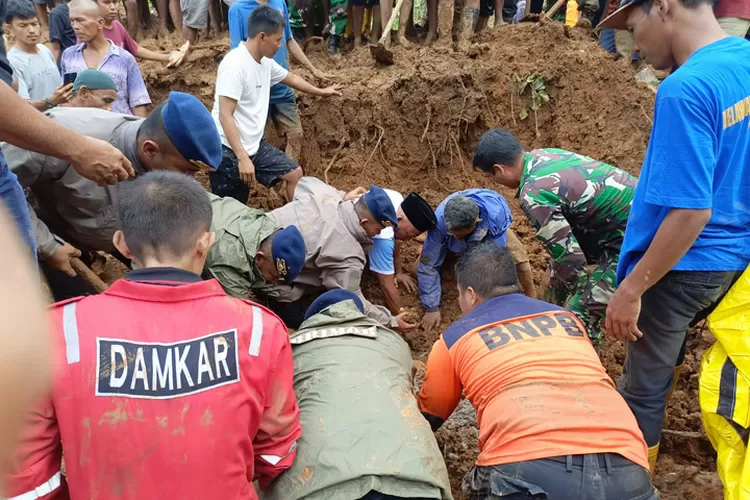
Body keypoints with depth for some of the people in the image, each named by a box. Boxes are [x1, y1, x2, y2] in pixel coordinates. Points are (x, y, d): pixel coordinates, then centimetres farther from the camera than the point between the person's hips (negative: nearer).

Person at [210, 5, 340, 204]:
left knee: (295, 174, 11)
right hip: (228, 150, -9)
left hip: (254, 145, 9)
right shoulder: (234, 65, -21)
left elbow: (290, 78, 27)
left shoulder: (265, 62, 5)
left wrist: (320, 92, 41)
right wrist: (242, 158, -31)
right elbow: (225, 116, -25)